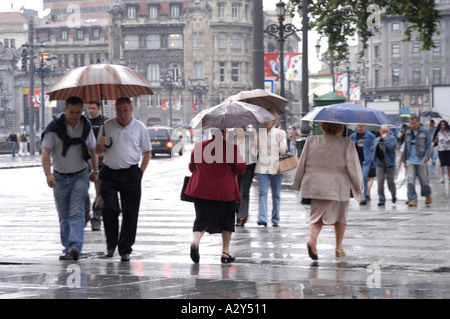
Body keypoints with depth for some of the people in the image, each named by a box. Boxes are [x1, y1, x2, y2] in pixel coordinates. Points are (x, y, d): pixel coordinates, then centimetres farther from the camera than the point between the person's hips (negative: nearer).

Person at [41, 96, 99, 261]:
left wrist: (95, 171, 22)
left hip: (80, 177, 0)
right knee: (64, 216, 8)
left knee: (77, 213, -14)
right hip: (60, 178, 0)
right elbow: (46, 153, -17)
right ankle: (68, 249, 18)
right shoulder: (54, 127, -10)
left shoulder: (86, 127, 0)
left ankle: (75, 247, -26)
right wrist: (48, 174, -30)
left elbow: (92, 150, 16)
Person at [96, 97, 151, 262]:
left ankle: (125, 250, 7)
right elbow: (98, 152, 15)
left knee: (130, 213, -1)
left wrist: (140, 172, 2)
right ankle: (111, 244, 8)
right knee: (109, 209, -11)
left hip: (131, 175, 0)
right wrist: (102, 145, -8)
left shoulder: (140, 127, 6)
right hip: (109, 174, 1)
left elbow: (147, 152, 11)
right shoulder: (107, 126, 9)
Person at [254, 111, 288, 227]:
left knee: (276, 194, 5)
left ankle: (275, 219, 13)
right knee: (263, 192, -11)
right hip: (262, 167, 0)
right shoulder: (259, 132, 10)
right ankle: (262, 219, -19)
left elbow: (284, 151, 4)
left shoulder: (280, 133, 7)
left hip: (275, 167, 0)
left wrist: (279, 142, -13)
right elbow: (255, 149, 16)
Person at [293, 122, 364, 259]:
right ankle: (339, 248, 25)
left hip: (315, 185, 2)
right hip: (339, 187, -2)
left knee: (317, 217, 8)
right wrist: (359, 188, 6)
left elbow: (302, 164, 5)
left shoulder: (311, 141, 1)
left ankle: (312, 238, -21)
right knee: (340, 216, 18)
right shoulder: (347, 144, -7)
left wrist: (298, 183, 18)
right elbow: (353, 168, -6)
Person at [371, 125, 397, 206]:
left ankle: (394, 195, 31)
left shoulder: (392, 138, -2)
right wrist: (374, 159, 11)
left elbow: (392, 148, -17)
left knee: (390, 181, 4)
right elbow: (373, 149, 24)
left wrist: (385, 139, -17)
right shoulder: (376, 140, 13)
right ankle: (381, 199, 1)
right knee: (380, 182, -4)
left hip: (390, 164, -3)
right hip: (380, 164, 3)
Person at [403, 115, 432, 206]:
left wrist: (427, 156, -19)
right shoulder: (408, 133, 13)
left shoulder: (424, 132, 2)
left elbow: (428, 145, -3)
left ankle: (428, 195, 32)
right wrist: (404, 159, 20)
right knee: (410, 180, -11)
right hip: (410, 160, 2)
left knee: (423, 179, 5)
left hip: (420, 160, -2)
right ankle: (412, 200, -12)